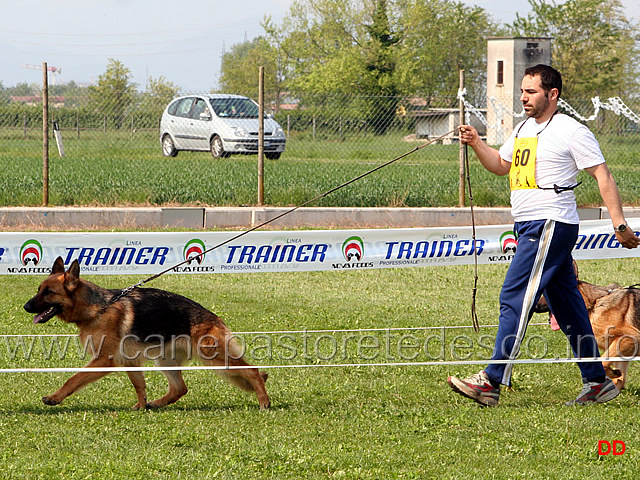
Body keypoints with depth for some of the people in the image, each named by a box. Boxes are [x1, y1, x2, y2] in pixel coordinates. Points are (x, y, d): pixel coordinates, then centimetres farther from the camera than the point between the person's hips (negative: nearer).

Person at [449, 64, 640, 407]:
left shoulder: (571, 132, -8)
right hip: (528, 226, 9)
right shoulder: (524, 129, 17)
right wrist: (476, 144, 11)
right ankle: (597, 382, 16)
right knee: (566, 305, 11)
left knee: (514, 298, -14)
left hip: (551, 225, -9)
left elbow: (603, 176, -9)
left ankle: (491, 382, -18)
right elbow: (500, 165, 30)